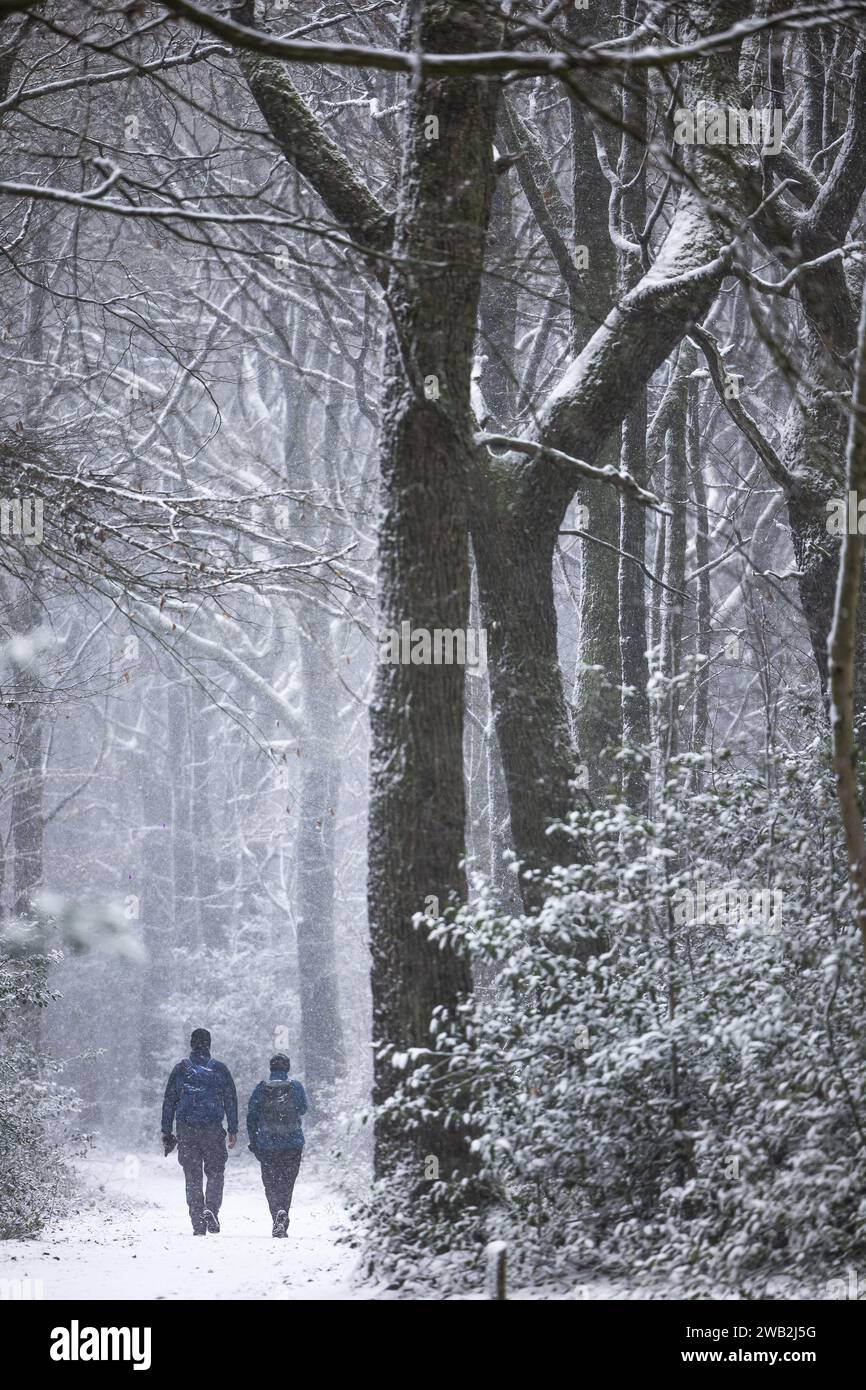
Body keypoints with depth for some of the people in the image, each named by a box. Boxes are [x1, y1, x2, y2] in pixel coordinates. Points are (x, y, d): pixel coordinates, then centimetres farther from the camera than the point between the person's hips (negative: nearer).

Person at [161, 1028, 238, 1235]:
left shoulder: (180, 1069, 6)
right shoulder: (220, 1069, 4)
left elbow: (169, 1101, 6)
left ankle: (198, 1224, 2)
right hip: (213, 1129, -1)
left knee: (192, 1176, 6)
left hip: (186, 1130, 1)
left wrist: (166, 1132, 10)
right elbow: (231, 1101, 4)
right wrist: (233, 1130, 8)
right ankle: (211, 1209, -13)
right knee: (215, 1172, 10)